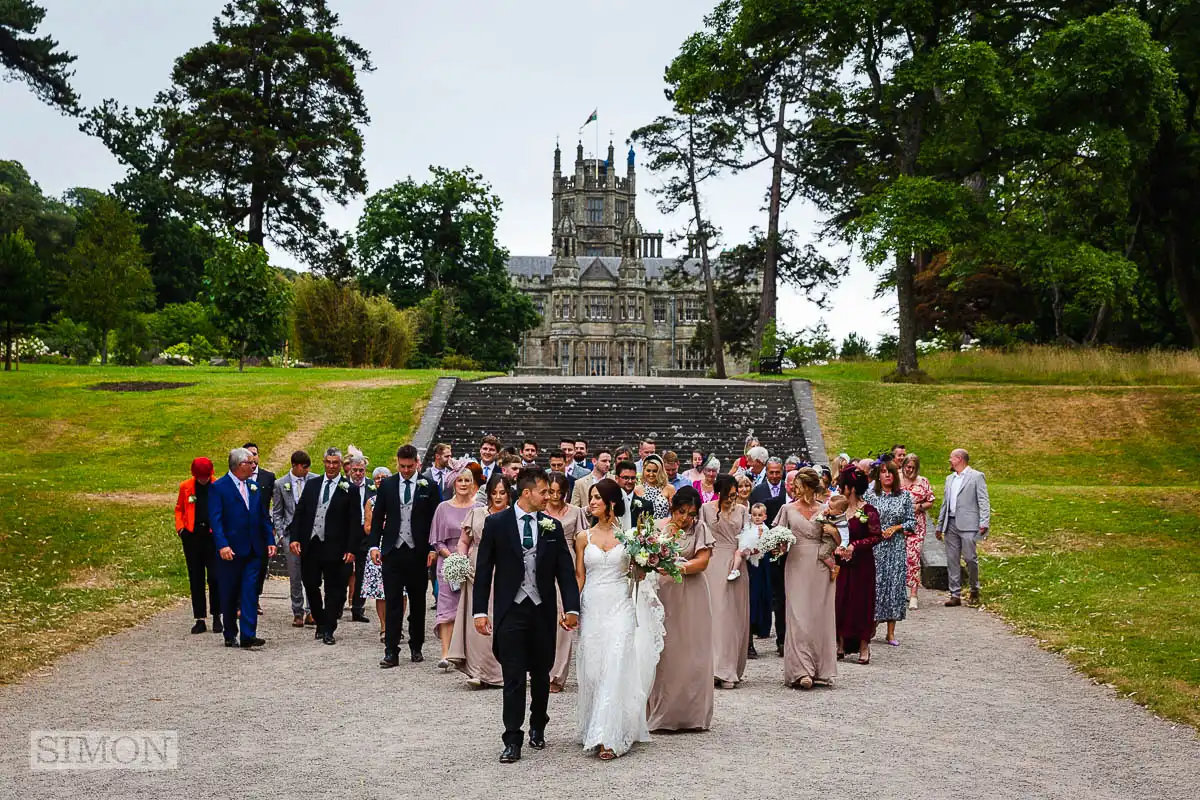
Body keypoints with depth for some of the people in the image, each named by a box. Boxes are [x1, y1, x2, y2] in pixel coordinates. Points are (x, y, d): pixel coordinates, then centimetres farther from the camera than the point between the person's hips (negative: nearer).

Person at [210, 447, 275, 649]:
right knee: (229, 595, 6)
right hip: (230, 551, -4)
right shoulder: (218, 487, -6)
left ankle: (248, 636, -9)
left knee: (250, 591, -5)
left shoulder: (253, 486, 13)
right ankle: (230, 635, 20)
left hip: (253, 550, 4)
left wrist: (270, 541, 8)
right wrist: (222, 545, -23)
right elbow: (215, 519, -13)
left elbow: (264, 516, 16)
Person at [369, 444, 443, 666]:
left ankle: (416, 648, 22)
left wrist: (433, 549, -6)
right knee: (392, 604, -1)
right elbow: (378, 517, 7)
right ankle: (391, 652, 0)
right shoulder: (387, 485, 5)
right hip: (393, 552, 0)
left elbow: (435, 520, 2)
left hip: (418, 553, 0)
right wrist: (374, 545, -3)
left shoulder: (428, 487, 1)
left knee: (418, 603, 10)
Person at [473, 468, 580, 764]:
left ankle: (537, 728, 34)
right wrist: (480, 610, -6)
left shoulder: (552, 526, 5)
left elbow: (565, 569, 4)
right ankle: (512, 740, 2)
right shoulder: (496, 523, -3)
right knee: (513, 678, -3)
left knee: (541, 674, 14)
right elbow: (483, 569, -1)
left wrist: (571, 607, -6)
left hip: (542, 610, 3)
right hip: (510, 610, -3)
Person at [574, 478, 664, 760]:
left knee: (616, 669, -10)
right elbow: (579, 577, 8)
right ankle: (594, 729, 19)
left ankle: (610, 737, -11)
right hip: (592, 607, 2)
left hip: (620, 607, -2)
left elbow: (638, 574, 8)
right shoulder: (584, 538, 8)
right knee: (592, 669, 4)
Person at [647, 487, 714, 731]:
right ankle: (661, 713, 10)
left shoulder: (700, 529, 1)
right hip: (662, 595, 1)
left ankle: (691, 714, 11)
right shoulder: (658, 527, 4)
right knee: (663, 654, 1)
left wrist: (678, 567, -22)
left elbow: (702, 562, -7)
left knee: (690, 654, 1)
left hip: (690, 599, -1)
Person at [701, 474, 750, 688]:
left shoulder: (741, 510, 12)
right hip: (714, 563, -3)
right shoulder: (706, 509, 5)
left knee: (735, 616, 2)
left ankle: (732, 668, 7)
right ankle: (720, 669, -8)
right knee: (717, 613, -8)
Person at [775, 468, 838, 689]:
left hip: (820, 566, 1)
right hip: (797, 565, 0)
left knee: (820, 615, 2)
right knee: (799, 616, -8)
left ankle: (819, 669, 10)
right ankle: (802, 671, -11)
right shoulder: (788, 509, 7)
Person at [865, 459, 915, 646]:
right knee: (874, 583, -3)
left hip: (896, 547, 1)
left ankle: (891, 633, 6)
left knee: (895, 584, 0)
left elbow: (912, 521, 7)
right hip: (874, 546, -1)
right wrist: (877, 531, -8)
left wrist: (896, 527, -7)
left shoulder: (904, 496, 6)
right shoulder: (869, 495, 3)